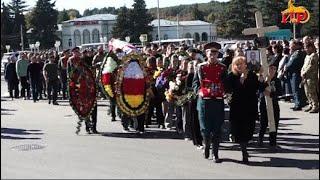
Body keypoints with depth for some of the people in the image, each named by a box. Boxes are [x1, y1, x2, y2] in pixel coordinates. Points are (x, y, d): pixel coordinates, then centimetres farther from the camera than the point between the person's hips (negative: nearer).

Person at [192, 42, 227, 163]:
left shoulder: (222, 68, 6)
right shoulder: (201, 67, 4)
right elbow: (195, 83, 7)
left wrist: (225, 92, -6)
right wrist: (199, 92, -7)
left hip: (218, 102, 1)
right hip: (204, 101, 0)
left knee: (217, 129, 3)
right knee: (205, 128, 2)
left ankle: (215, 153, 13)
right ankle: (206, 145, 32)